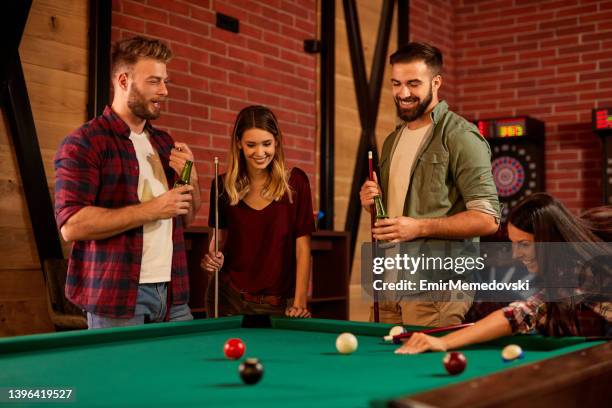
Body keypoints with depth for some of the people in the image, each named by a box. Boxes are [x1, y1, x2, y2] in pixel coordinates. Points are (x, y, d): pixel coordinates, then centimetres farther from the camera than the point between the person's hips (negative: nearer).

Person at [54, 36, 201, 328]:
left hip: (173, 293, 6)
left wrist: (191, 178, -1)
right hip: (117, 296, -6)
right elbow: (71, 225, -19)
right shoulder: (84, 143, -8)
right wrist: (150, 209, -18)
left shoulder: (164, 143, 15)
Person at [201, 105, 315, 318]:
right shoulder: (224, 185, -1)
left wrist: (299, 302, -12)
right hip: (230, 298, 2)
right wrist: (214, 257, -9)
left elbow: (302, 246, -6)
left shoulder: (295, 181, -6)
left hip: (279, 303, -1)